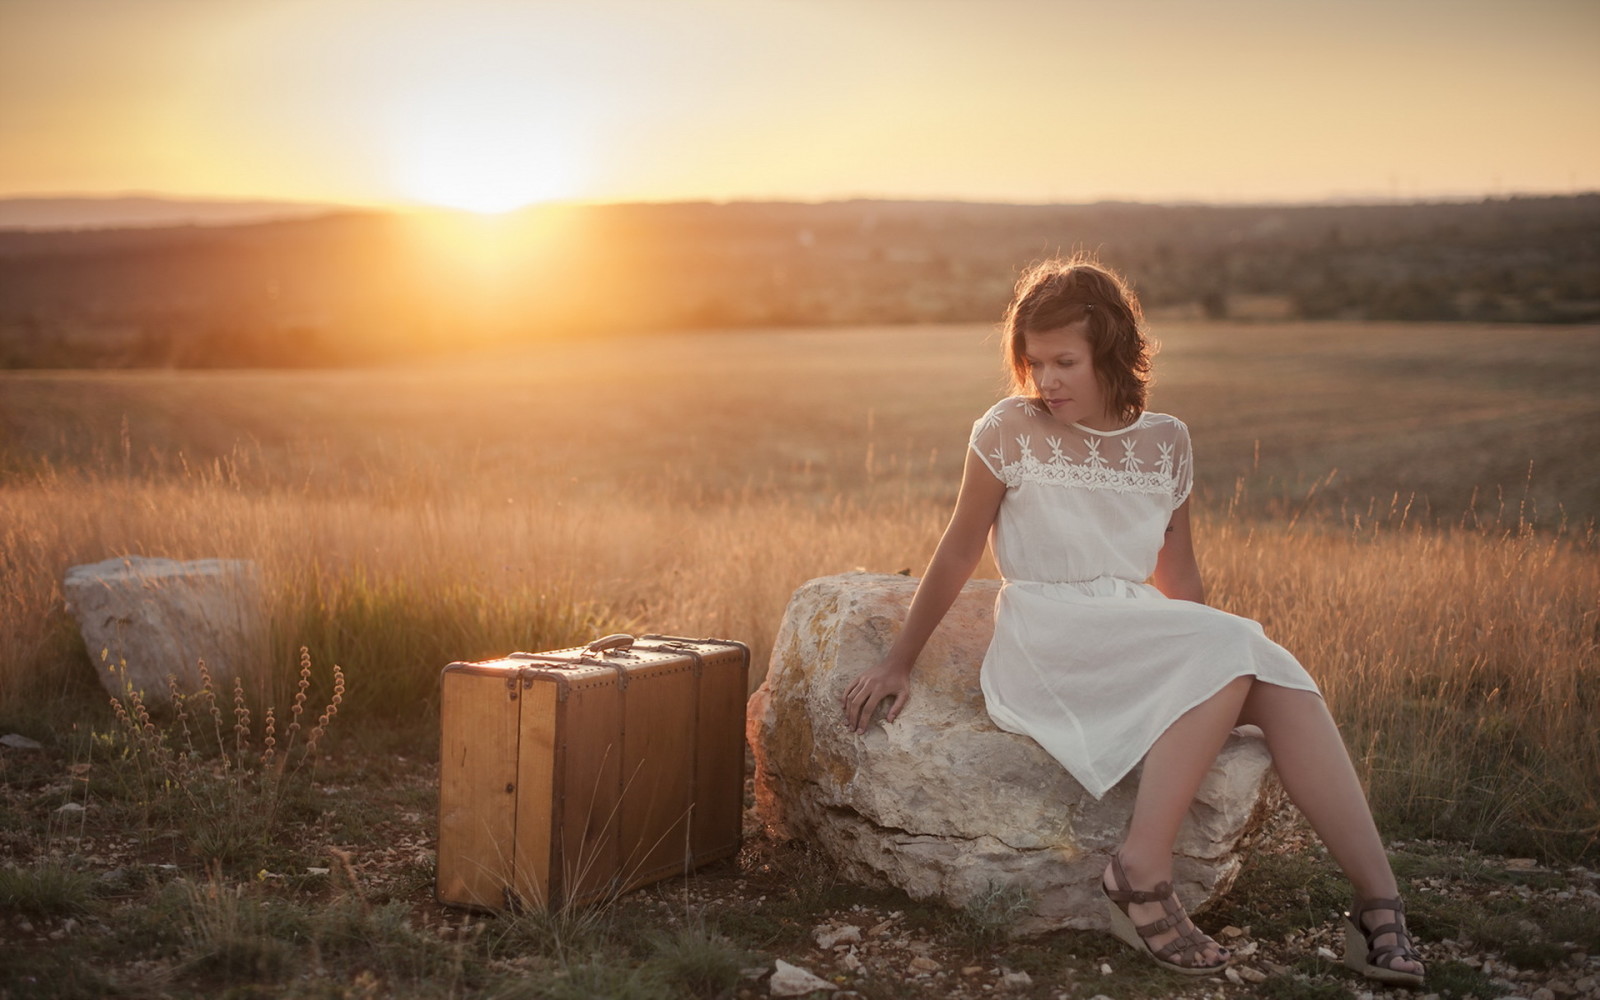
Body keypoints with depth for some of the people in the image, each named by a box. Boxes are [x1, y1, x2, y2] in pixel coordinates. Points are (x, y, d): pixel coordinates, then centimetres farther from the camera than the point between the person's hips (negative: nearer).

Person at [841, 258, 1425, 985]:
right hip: (1042, 648, -4)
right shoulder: (1011, 430, -2)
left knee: (1272, 673, -24)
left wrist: (1224, 654, 9)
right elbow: (959, 553, 4)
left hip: (1143, 644, 4)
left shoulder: (1165, 442, 10)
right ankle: (1142, 871, -29)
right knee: (1231, 644, -28)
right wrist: (898, 662, 6)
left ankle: (1378, 900, -29)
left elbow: (1179, 582, 17)